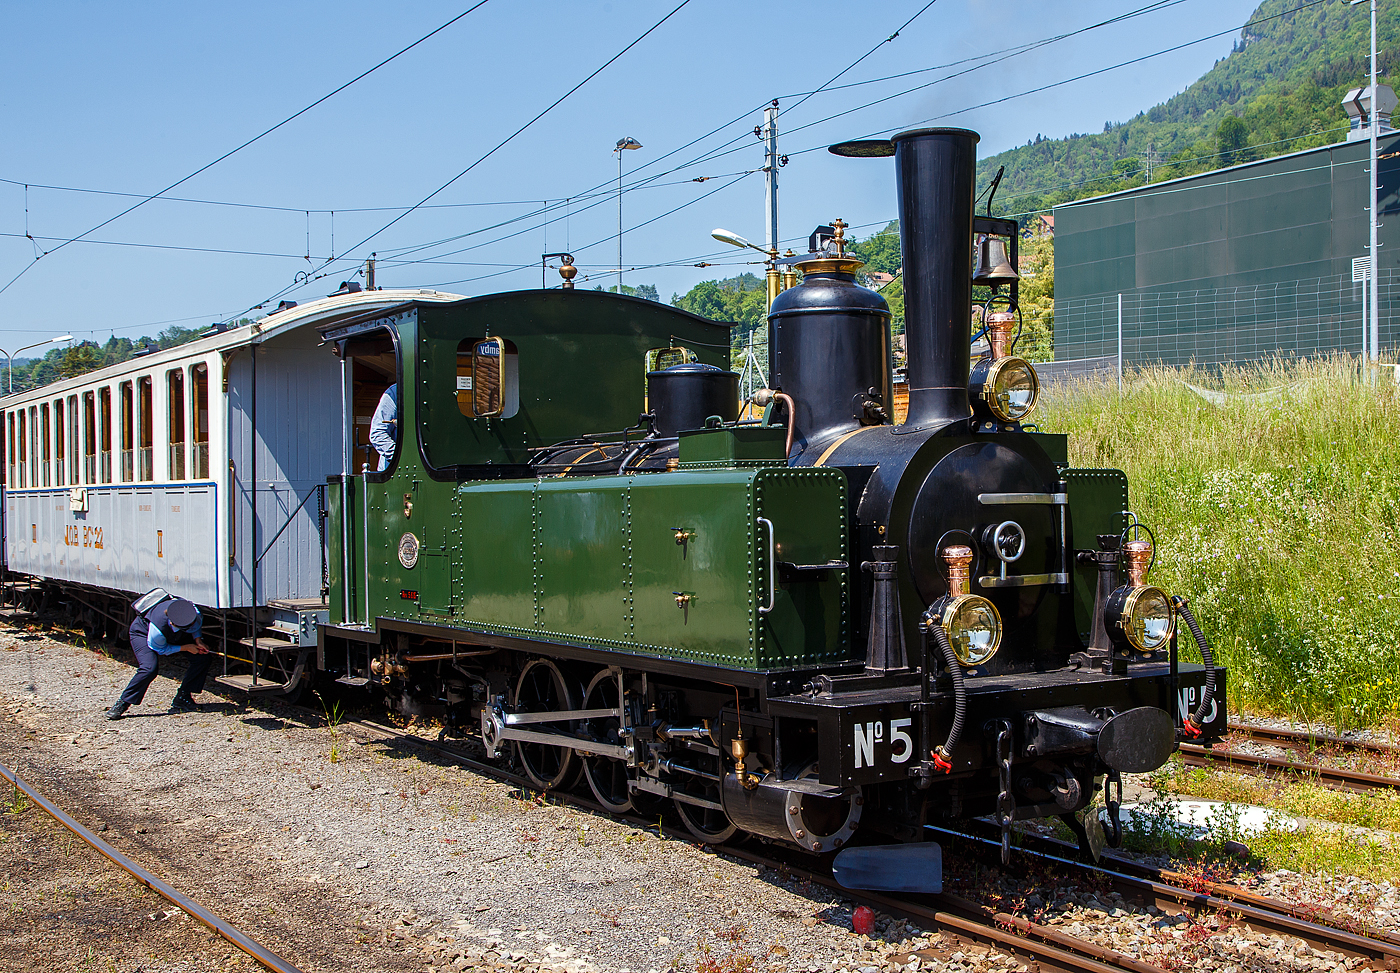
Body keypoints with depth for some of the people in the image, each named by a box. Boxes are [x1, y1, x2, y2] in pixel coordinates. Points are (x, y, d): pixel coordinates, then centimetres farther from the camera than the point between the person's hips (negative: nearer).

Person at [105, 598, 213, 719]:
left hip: (174, 635, 6)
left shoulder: (193, 611, -33)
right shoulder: (158, 627, -45)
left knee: (203, 656, -13)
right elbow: (160, 649, -23)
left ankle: (182, 699, -3)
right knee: (150, 667, -32)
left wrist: (197, 640, -22)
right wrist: (186, 648, -25)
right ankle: (122, 703, -14)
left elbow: (196, 626, -5)